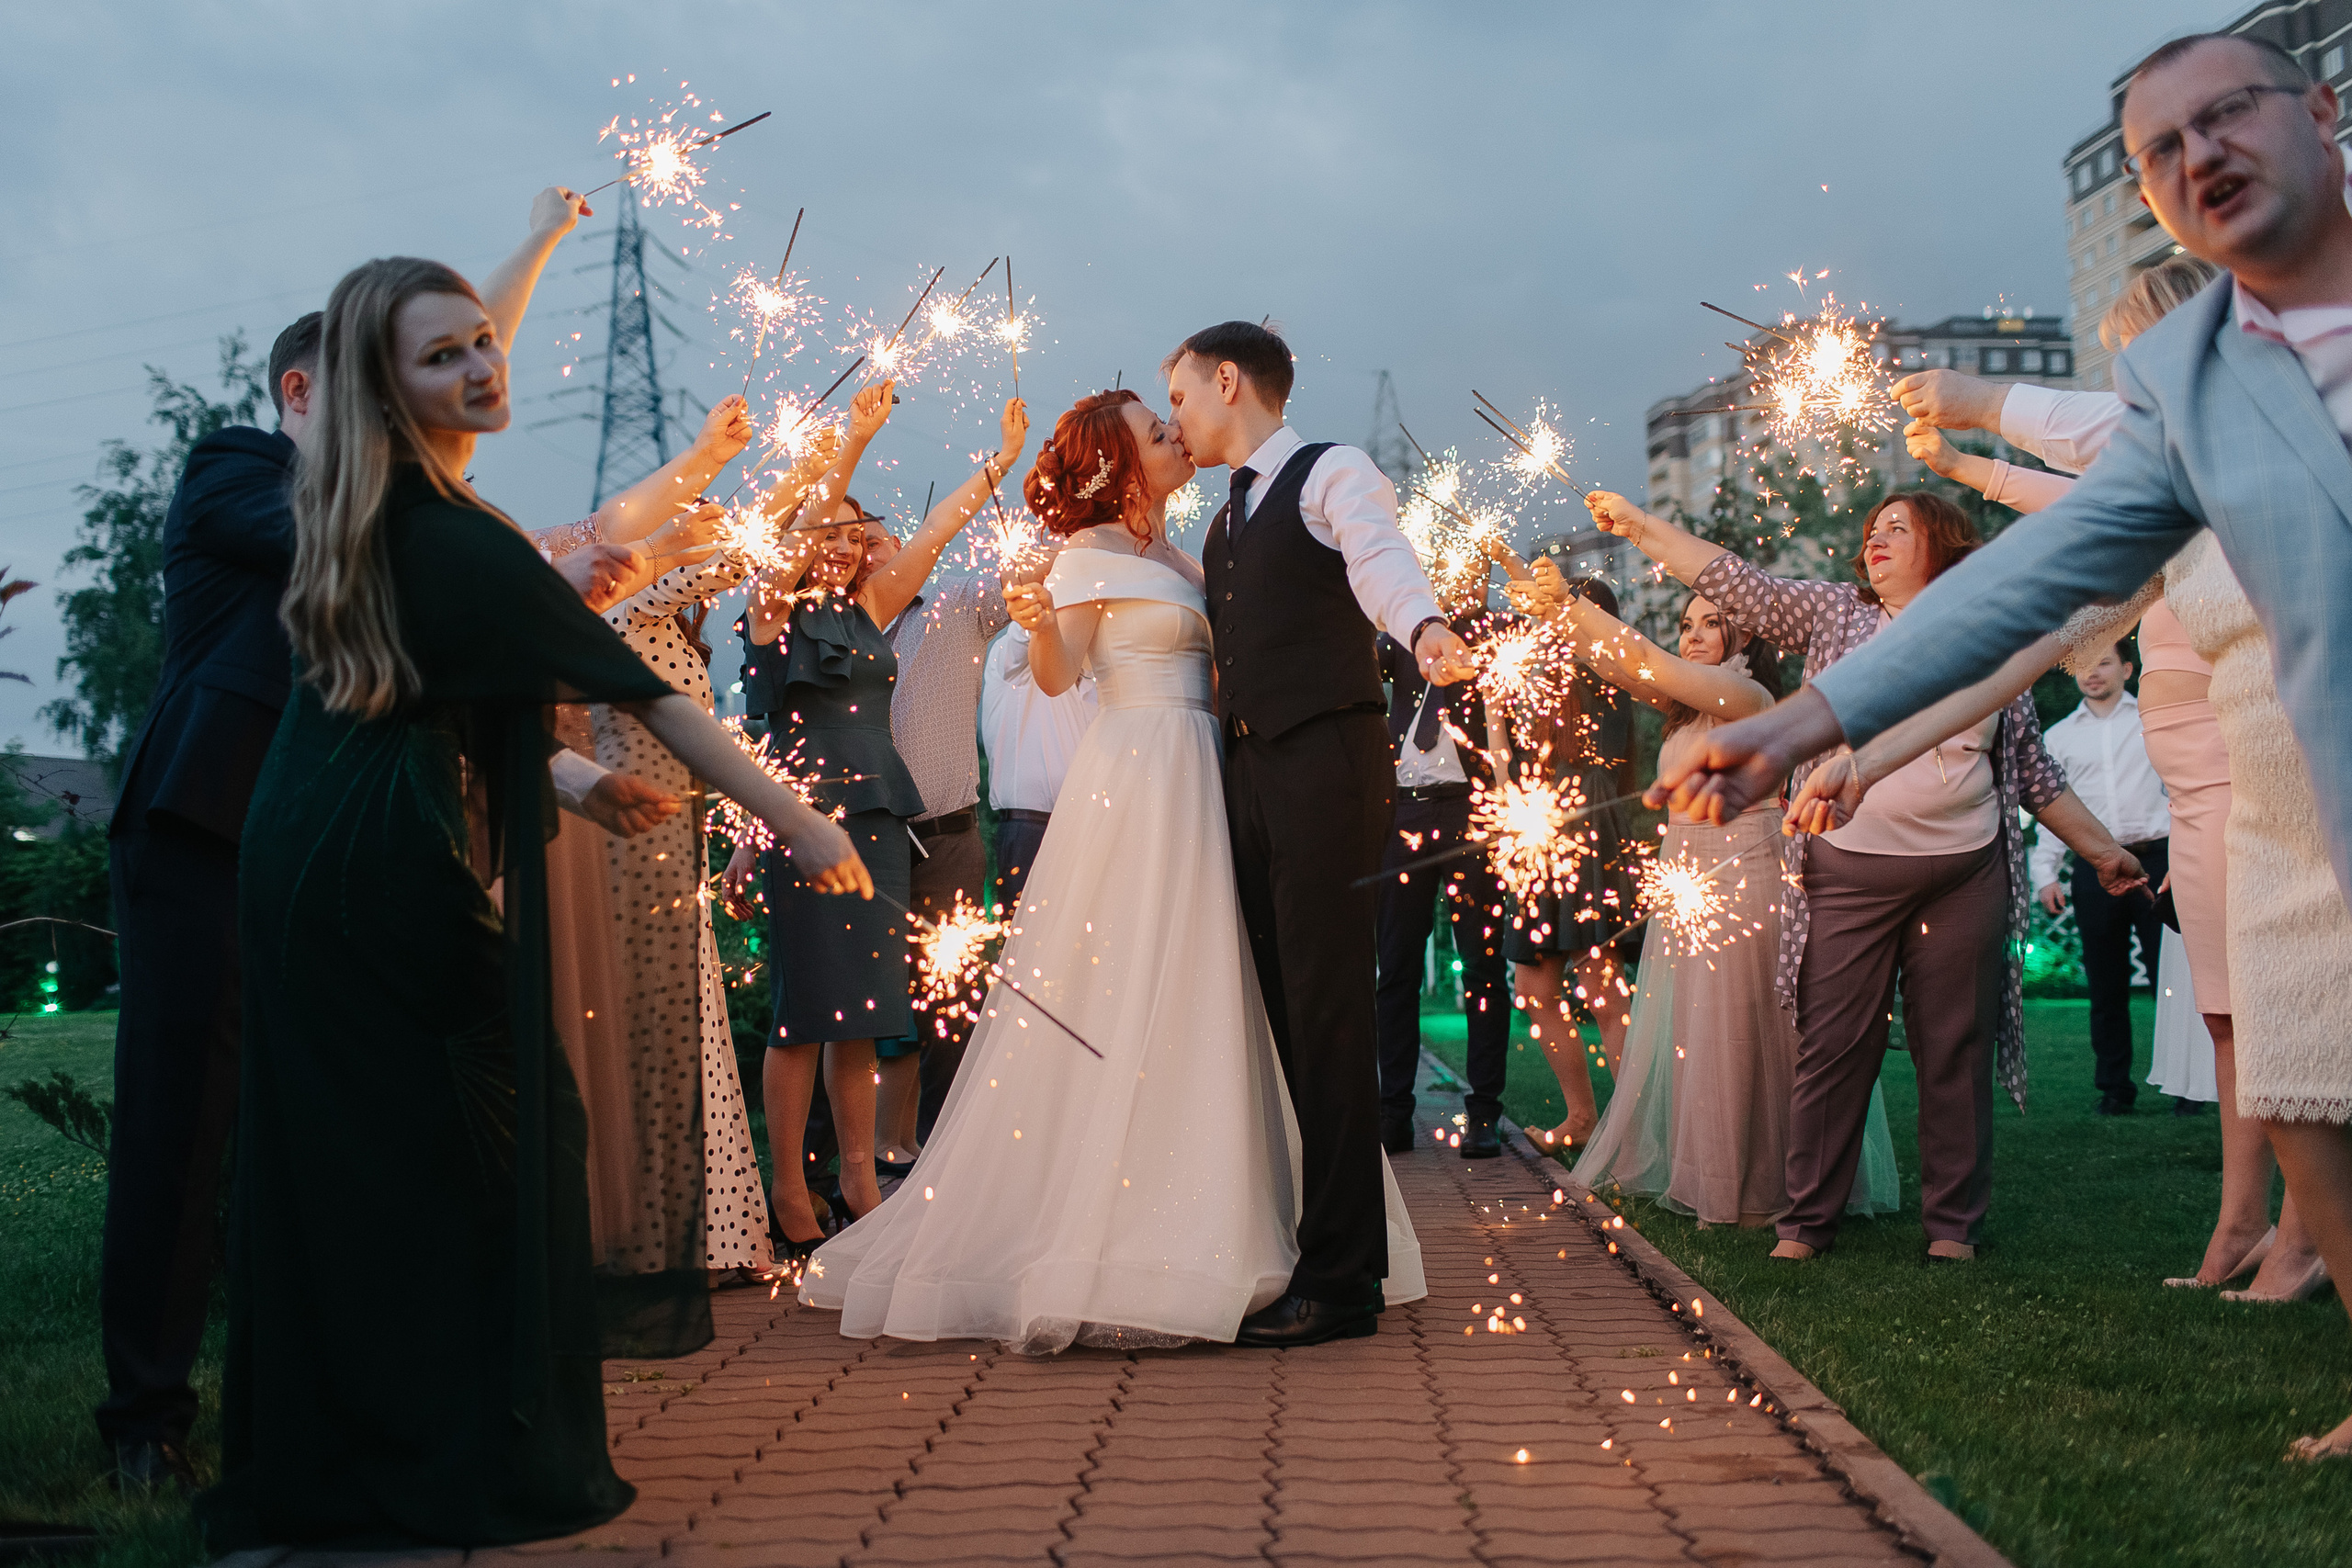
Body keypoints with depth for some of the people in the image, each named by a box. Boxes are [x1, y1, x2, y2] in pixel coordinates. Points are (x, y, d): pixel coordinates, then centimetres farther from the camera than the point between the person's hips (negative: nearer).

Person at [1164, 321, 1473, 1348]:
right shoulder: (1225, 523, 23)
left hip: (1324, 761, -8)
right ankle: (1298, 1245, 16)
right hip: (1247, 770, 8)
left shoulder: (1333, 474, -2)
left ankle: (1341, 1279, -6)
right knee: (1279, 1011, 9)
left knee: (1327, 1014, -9)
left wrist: (1425, 631, -44)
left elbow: (1382, 562, -22)